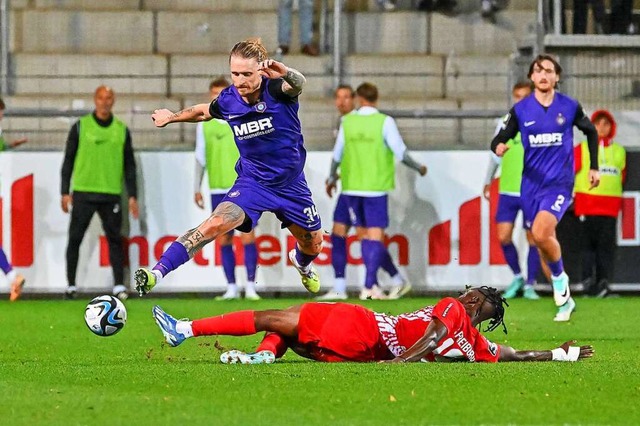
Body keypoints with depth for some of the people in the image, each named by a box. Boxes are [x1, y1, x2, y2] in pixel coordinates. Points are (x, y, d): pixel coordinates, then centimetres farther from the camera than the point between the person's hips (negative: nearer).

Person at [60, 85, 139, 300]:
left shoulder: (122, 130, 9)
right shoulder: (80, 127, 4)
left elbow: (129, 165, 12)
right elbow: (68, 160, 6)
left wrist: (132, 195, 6)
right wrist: (65, 192, 1)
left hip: (111, 194, 1)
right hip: (83, 192, -1)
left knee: (115, 239, -3)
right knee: (75, 238, 1)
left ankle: (119, 286, -1)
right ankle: (71, 285, 8)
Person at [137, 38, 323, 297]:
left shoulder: (276, 90, -21)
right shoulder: (228, 101, -11)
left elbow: (298, 84, -46)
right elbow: (204, 112, 14)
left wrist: (286, 73, -70)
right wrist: (172, 117, 28)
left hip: (291, 185, 0)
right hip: (252, 183, 0)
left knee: (313, 245, 18)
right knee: (216, 223, -27)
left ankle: (302, 263, 57)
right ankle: (158, 272, -32)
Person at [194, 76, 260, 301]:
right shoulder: (204, 124, 9)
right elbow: (200, 158, 14)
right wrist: (197, 188, 10)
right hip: (218, 189, 2)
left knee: (247, 235, -9)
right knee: (224, 239, 2)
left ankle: (251, 286, -6)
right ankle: (231, 288, 8)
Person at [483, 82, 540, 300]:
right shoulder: (505, 122, 8)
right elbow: (496, 154, 20)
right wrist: (488, 182, 27)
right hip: (507, 191, 2)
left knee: (533, 238, -1)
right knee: (503, 236, -4)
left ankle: (530, 284, 9)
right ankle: (517, 277, 16)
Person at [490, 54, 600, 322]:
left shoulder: (570, 107, -1)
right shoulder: (520, 110, 1)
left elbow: (591, 132, 17)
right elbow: (499, 140, 2)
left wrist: (594, 167, 14)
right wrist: (498, 146, -22)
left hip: (560, 182, -3)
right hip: (531, 184, 3)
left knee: (541, 233, -25)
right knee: (546, 241, 8)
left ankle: (559, 278, 0)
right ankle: (564, 299, 23)